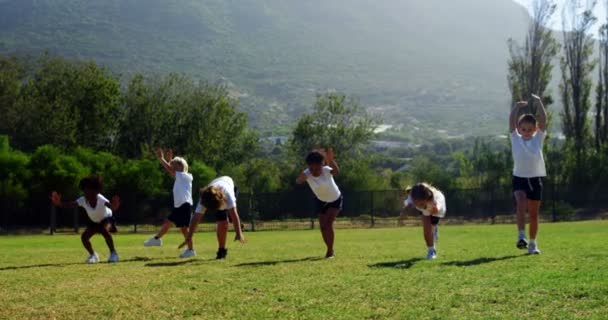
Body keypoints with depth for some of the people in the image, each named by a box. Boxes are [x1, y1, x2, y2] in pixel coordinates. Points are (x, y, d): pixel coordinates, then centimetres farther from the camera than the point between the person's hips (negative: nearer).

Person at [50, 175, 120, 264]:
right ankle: (93, 255, 15)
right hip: (94, 222, 5)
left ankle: (113, 253, -16)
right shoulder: (83, 200, -28)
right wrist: (59, 204, -63)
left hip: (107, 219, -4)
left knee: (105, 230, -35)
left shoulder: (100, 199, -38)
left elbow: (108, 204, -60)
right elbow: (71, 204, -44)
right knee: (84, 237, -13)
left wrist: (113, 207, -85)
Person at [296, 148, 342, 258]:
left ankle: (330, 251, -8)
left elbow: (336, 172, -55)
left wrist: (331, 160, -71)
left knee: (328, 224, -18)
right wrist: (301, 178, -70)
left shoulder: (326, 170, -32)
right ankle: (330, 251, 26)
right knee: (323, 227, 6)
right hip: (321, 201, 4)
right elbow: (298, 181, -48)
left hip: (335, 200, -4)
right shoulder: (306, 174, -26)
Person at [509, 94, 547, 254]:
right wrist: (516, 107, -26)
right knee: (521, 203, -26)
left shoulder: (538, 138, 2)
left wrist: (539, 102, -20)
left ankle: (532, 243, 19)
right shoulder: (515, 139, 2)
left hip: (535, 178, 1)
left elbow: (543, 120, -9)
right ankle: (521, 236, -29)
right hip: (519, 177, -1)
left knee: (533, 213, 6)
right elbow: (511, 122, -11)